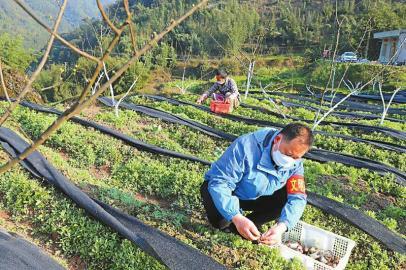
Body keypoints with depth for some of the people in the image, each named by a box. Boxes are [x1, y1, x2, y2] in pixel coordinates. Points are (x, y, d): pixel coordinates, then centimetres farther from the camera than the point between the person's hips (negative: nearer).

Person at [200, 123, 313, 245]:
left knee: (287, 199, -18)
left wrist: (281, 227, -37)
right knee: (221, 220, -34)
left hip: (257, 198, 5)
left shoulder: (295, 163, -15)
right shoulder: (246, 146, -34)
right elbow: (219, 183, -36)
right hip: (226, 191, -4)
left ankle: (249, 228, -4)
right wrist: (237, 218, -47)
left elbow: (297, 197, -19)